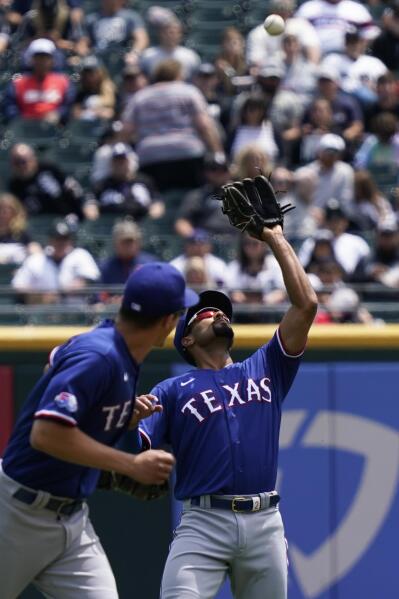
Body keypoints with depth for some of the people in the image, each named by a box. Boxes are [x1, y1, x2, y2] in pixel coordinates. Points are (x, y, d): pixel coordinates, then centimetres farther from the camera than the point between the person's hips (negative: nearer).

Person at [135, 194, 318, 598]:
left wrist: (276, 239, 12)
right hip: (203, 523, -3)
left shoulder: (264, 369, 18)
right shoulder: (172, 391, 12)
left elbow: (305, 305, 9)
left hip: (264, 523, 3)